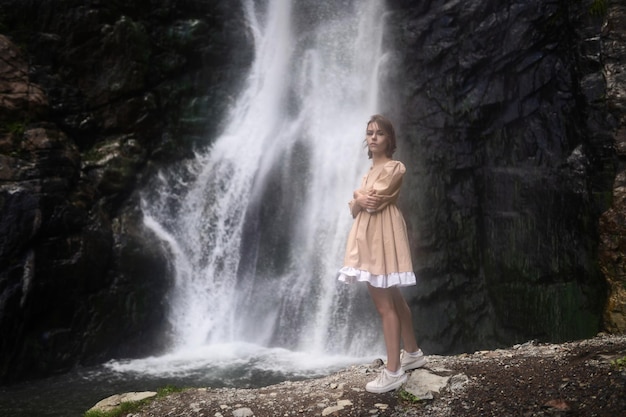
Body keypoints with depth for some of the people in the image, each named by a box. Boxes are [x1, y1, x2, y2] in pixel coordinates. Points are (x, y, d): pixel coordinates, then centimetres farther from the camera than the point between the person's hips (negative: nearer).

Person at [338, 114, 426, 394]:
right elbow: (355, 208, 12)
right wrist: (360, 201, -9)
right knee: (392, 299, 14)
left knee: (384, 303, -9)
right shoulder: (370, 171, 20)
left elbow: (373, 202, -16)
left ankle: (394, 371, -4)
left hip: (382, 235, -9)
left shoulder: (394, 168, -7)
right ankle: (413, 353, 27)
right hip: (368, 237, 9)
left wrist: (359, 197, 2)